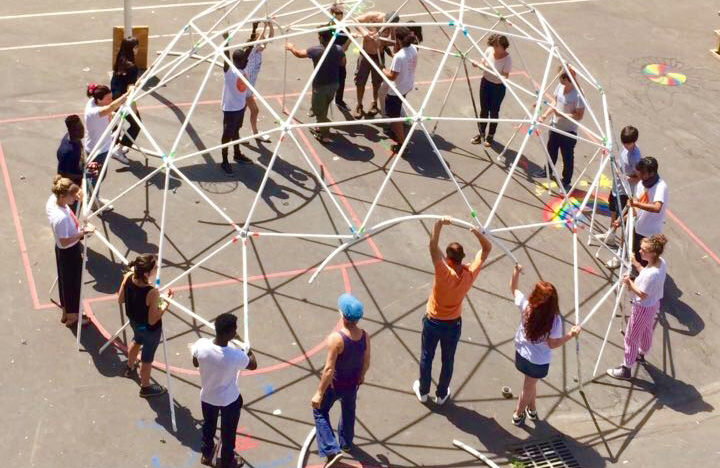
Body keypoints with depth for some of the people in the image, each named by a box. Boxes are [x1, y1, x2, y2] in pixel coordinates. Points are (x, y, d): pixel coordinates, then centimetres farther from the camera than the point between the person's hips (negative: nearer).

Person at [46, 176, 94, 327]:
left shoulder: (53, 200, -14)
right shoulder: (61, 218, -39)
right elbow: (64, 242, -28)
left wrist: (76, 198, -2)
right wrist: (83, 232, -28)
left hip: (63, 251, 9)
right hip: (69, 252, -9)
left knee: (66, 281, 27)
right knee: (72, 283, 15)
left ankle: (66, 313, 47)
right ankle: (72, 317, 36)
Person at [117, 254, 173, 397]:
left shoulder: (128, 277, -23)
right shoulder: (152, 292, -40)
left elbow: (120, 300, -5)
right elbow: (152, 320, -28)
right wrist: (167, 302, -22)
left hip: (134, 321, 6)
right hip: (150, 329, -6)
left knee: (138, 340, 38)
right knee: (147, 357, 21)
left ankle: (130, 367, 66)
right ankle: (145, 387, 46)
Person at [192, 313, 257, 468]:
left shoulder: (201, 345, -29)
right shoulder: (236, 356, -37)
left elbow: (196, 363, -5)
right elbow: (253, 365, -13)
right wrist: (249, 352, 6)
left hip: (207, 396, 3)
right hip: (229, 400, -3)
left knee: (208, 426, 31)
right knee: (228, 432, 24)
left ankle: (206, 454, 55)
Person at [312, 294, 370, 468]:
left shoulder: (336, 338, -34)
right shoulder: (364, 336, -17)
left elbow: (329, 369, -31)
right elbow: (366, 362, -2)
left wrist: (319, 393, -21)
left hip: (335, 384, -5)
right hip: (353, 383, 5)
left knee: (320, 411, 20)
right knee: (348, 411, 31)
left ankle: (331, 450, 12)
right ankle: (346, 443, 54)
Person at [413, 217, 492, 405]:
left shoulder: (444, 273, -34)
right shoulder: (470, 274, -23)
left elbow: (433, 246, -42)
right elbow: (487, 249, -13)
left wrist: (439, 224, -41)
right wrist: (476, 231, -27)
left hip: (433, 322, -2)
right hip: (453, 324, 2)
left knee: (426, 357, 20)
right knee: (448, 360, 21)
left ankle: (423, 391, 38)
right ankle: (441, 394, 37)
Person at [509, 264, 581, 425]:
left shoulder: (526, 306, -24)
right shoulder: (555, 319, -30)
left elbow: (513, 289, -6)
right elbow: (552, 344, -21)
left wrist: (516, 271, -2)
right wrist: (571, 334, -18)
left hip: (521, 354, 3)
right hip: (539, 361, -3)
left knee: (530, 384, 31)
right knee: (529, 387, 23)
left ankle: (532, 410, 51)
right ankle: (518, 415, 44)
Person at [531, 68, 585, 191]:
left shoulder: (578, 96, -26)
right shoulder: (560, 87, -5)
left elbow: (579, 116, -24)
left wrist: (561, 114, -29)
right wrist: (545, 114, -5)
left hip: (568, 131, -7)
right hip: (555, 126, 7)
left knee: (567, 157, 6)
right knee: (551, 150, 26)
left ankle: (566, 182, 20)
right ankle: (547, 171, 48)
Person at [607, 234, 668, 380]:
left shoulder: (652, 274, -39)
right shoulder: (661, 262, -13)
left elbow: (642, 295, -29)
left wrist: (630, 284, -25)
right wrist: (636, 264, -1)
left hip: (643, 308, -9)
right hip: (653, 304, 9)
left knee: (631, 337, 9)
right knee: (646, 330, 32)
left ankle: (626, 369, 23)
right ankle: (642, 354, 56)